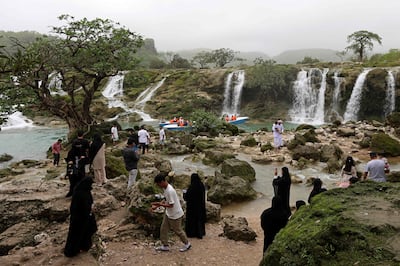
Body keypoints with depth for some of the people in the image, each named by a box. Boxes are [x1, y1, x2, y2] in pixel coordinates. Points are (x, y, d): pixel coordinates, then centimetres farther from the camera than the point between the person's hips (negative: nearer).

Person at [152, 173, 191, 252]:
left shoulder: (170, 191, -31)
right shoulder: (165, 188, -1)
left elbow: (171, 205, -27)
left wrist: (159, 204, -24)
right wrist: (157, 206, 2)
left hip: (175, 215, -9)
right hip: (168, 214, 9)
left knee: (178, 230, 10)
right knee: (163, 229, 13)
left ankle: (187, 244, 31)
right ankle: (165, 246, 29)